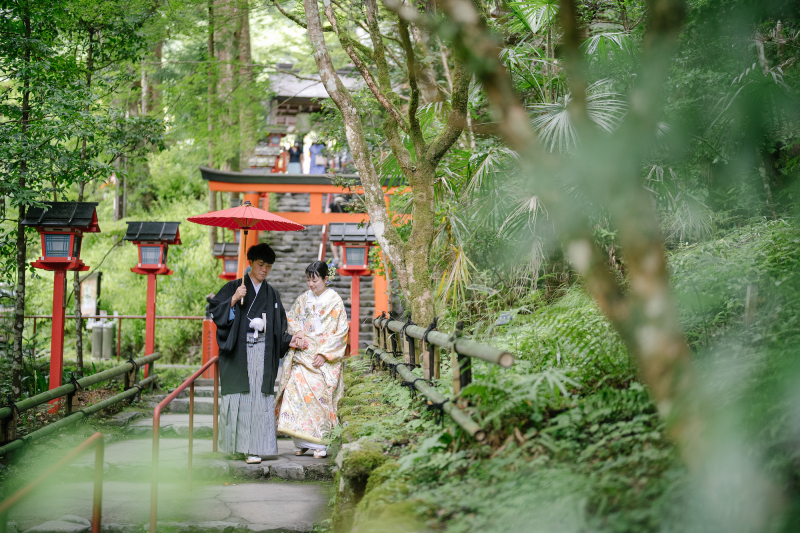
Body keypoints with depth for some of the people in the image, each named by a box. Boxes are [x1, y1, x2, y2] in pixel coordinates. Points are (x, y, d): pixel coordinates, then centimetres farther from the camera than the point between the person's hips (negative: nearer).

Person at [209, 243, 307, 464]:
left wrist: (288, 341, 3)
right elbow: (215, 309, -5)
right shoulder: (233, 287, 6)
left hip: (262, 353, 2)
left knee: (259, 397, -6)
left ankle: (254, 448, -6)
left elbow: (279, 327, 17)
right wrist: (234, 299, -17)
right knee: (238, 395, -3)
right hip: (238, 352, -2)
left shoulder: (272, 294, 15)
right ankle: (236, 444, 9)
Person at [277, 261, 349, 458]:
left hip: (326, 356, -4)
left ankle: (319, 443, -5)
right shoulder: (304, 299, 12)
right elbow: (290, 317, 21)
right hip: (303, 354, 4)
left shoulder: (335, 301, -1)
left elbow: (341, 332, -4)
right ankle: (301, 442, -4)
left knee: (319, 392, -12)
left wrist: (324, 354, -10)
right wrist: (298, 333, 0)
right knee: (296, 389, -10)